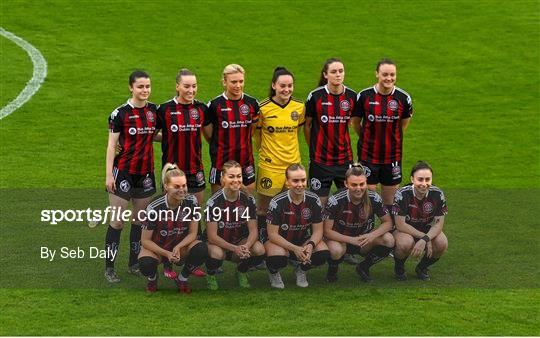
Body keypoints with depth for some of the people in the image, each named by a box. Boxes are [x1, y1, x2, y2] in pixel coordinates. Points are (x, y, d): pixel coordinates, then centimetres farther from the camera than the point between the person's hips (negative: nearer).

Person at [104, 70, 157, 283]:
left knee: (140, 219, 12)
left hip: (145, 173, 5)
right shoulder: (120, 113, -10)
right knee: (118, 221, -4)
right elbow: (111, 145, -9)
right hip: (123, 172, -5)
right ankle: (109, 268, 4)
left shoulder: (153, 110, 5)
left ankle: (134, 264, 23)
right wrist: (108, 175, -12)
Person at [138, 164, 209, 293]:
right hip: (156, 247, -2)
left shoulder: (191, 201, -15)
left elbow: (192, 233, -9)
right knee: (146, 265, -36)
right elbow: (145, 240, -15)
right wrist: (167, 254, -28)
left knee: (202, 250, -29)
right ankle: (152, 278, 5)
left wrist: (178, 247, -28)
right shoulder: (154, 208, -22)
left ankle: (182, 278, 0)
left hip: (181, 245, 3)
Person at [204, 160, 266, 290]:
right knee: (217, 254, -38)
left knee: (259, 250, -27)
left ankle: (241, 271, 6)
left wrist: (246, 246, -32)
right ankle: (211, 275, -1)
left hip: (240, 242, 3)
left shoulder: (248, 200, -8)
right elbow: (212, 236, -19)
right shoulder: (214, 202, -17)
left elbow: (253, 230, -9)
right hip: (218, 243, -3)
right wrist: (234, 248, -34)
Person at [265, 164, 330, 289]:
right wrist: (295, 249, -30)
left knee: (323, 253, -25)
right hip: (280, 241, -3)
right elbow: (272, 233, -18)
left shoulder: (314, 200, -10)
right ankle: (273, 272, 5)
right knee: (277, 259, -37)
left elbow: (318, 230, -5)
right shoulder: (277, 202, -19)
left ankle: (301, 269, 10)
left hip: (304, 240, 3)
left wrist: (310, 245, -28)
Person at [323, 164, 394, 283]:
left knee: (388, 240, -24)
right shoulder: (336, 201, -21)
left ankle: (364, 267, 3)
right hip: (341, 239, -3)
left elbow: (388, 222, -5)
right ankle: (332, 270, 1)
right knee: (335, 250, -38)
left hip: (364, 239, 3)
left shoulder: (373, 198, -14)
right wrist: (352, 240, -29)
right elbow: (327, 230, -18)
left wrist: (373, 235, -26)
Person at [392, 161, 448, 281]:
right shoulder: (402, 194, -24)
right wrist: (423, 237, -27)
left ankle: (422, 267, 4)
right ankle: (399, 267, -1)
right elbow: (400, 225, -22)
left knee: (442, 243, -27)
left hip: (427, 229, 3)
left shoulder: (437, 194, -16)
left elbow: (439, 224, -14)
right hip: (404, 230, -3)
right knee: (406, 243, -37)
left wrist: (425, 240, -32)